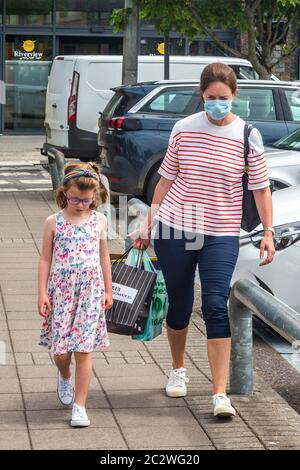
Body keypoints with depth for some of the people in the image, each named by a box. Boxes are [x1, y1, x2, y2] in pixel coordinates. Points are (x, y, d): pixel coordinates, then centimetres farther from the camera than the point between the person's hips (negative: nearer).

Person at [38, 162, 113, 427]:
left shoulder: (99, 221, 3)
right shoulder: (54, 222, -1)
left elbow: (104, 256, 11)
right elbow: (46, 259, 1)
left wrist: (108, 290, 11)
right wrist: (42, 293, -3)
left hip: (90, 292, 0)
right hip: (61, 292, 0)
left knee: (83, 350, -3)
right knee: (61, 351, 3)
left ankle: (80, 406, 2)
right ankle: (64, 376, 39)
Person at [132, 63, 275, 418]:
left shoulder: (247, 136, -4)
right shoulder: (184, 129, 0)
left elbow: (261, 188, 2)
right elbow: (166, 179, 8)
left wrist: (268, 232, -3)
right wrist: (148, 223, 8)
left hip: (221, 235, -2)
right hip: (174, 230, 2)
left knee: (216, 306, -11)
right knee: (179, 304, 13)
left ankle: (220, 394, -10)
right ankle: (178, 369, 38)